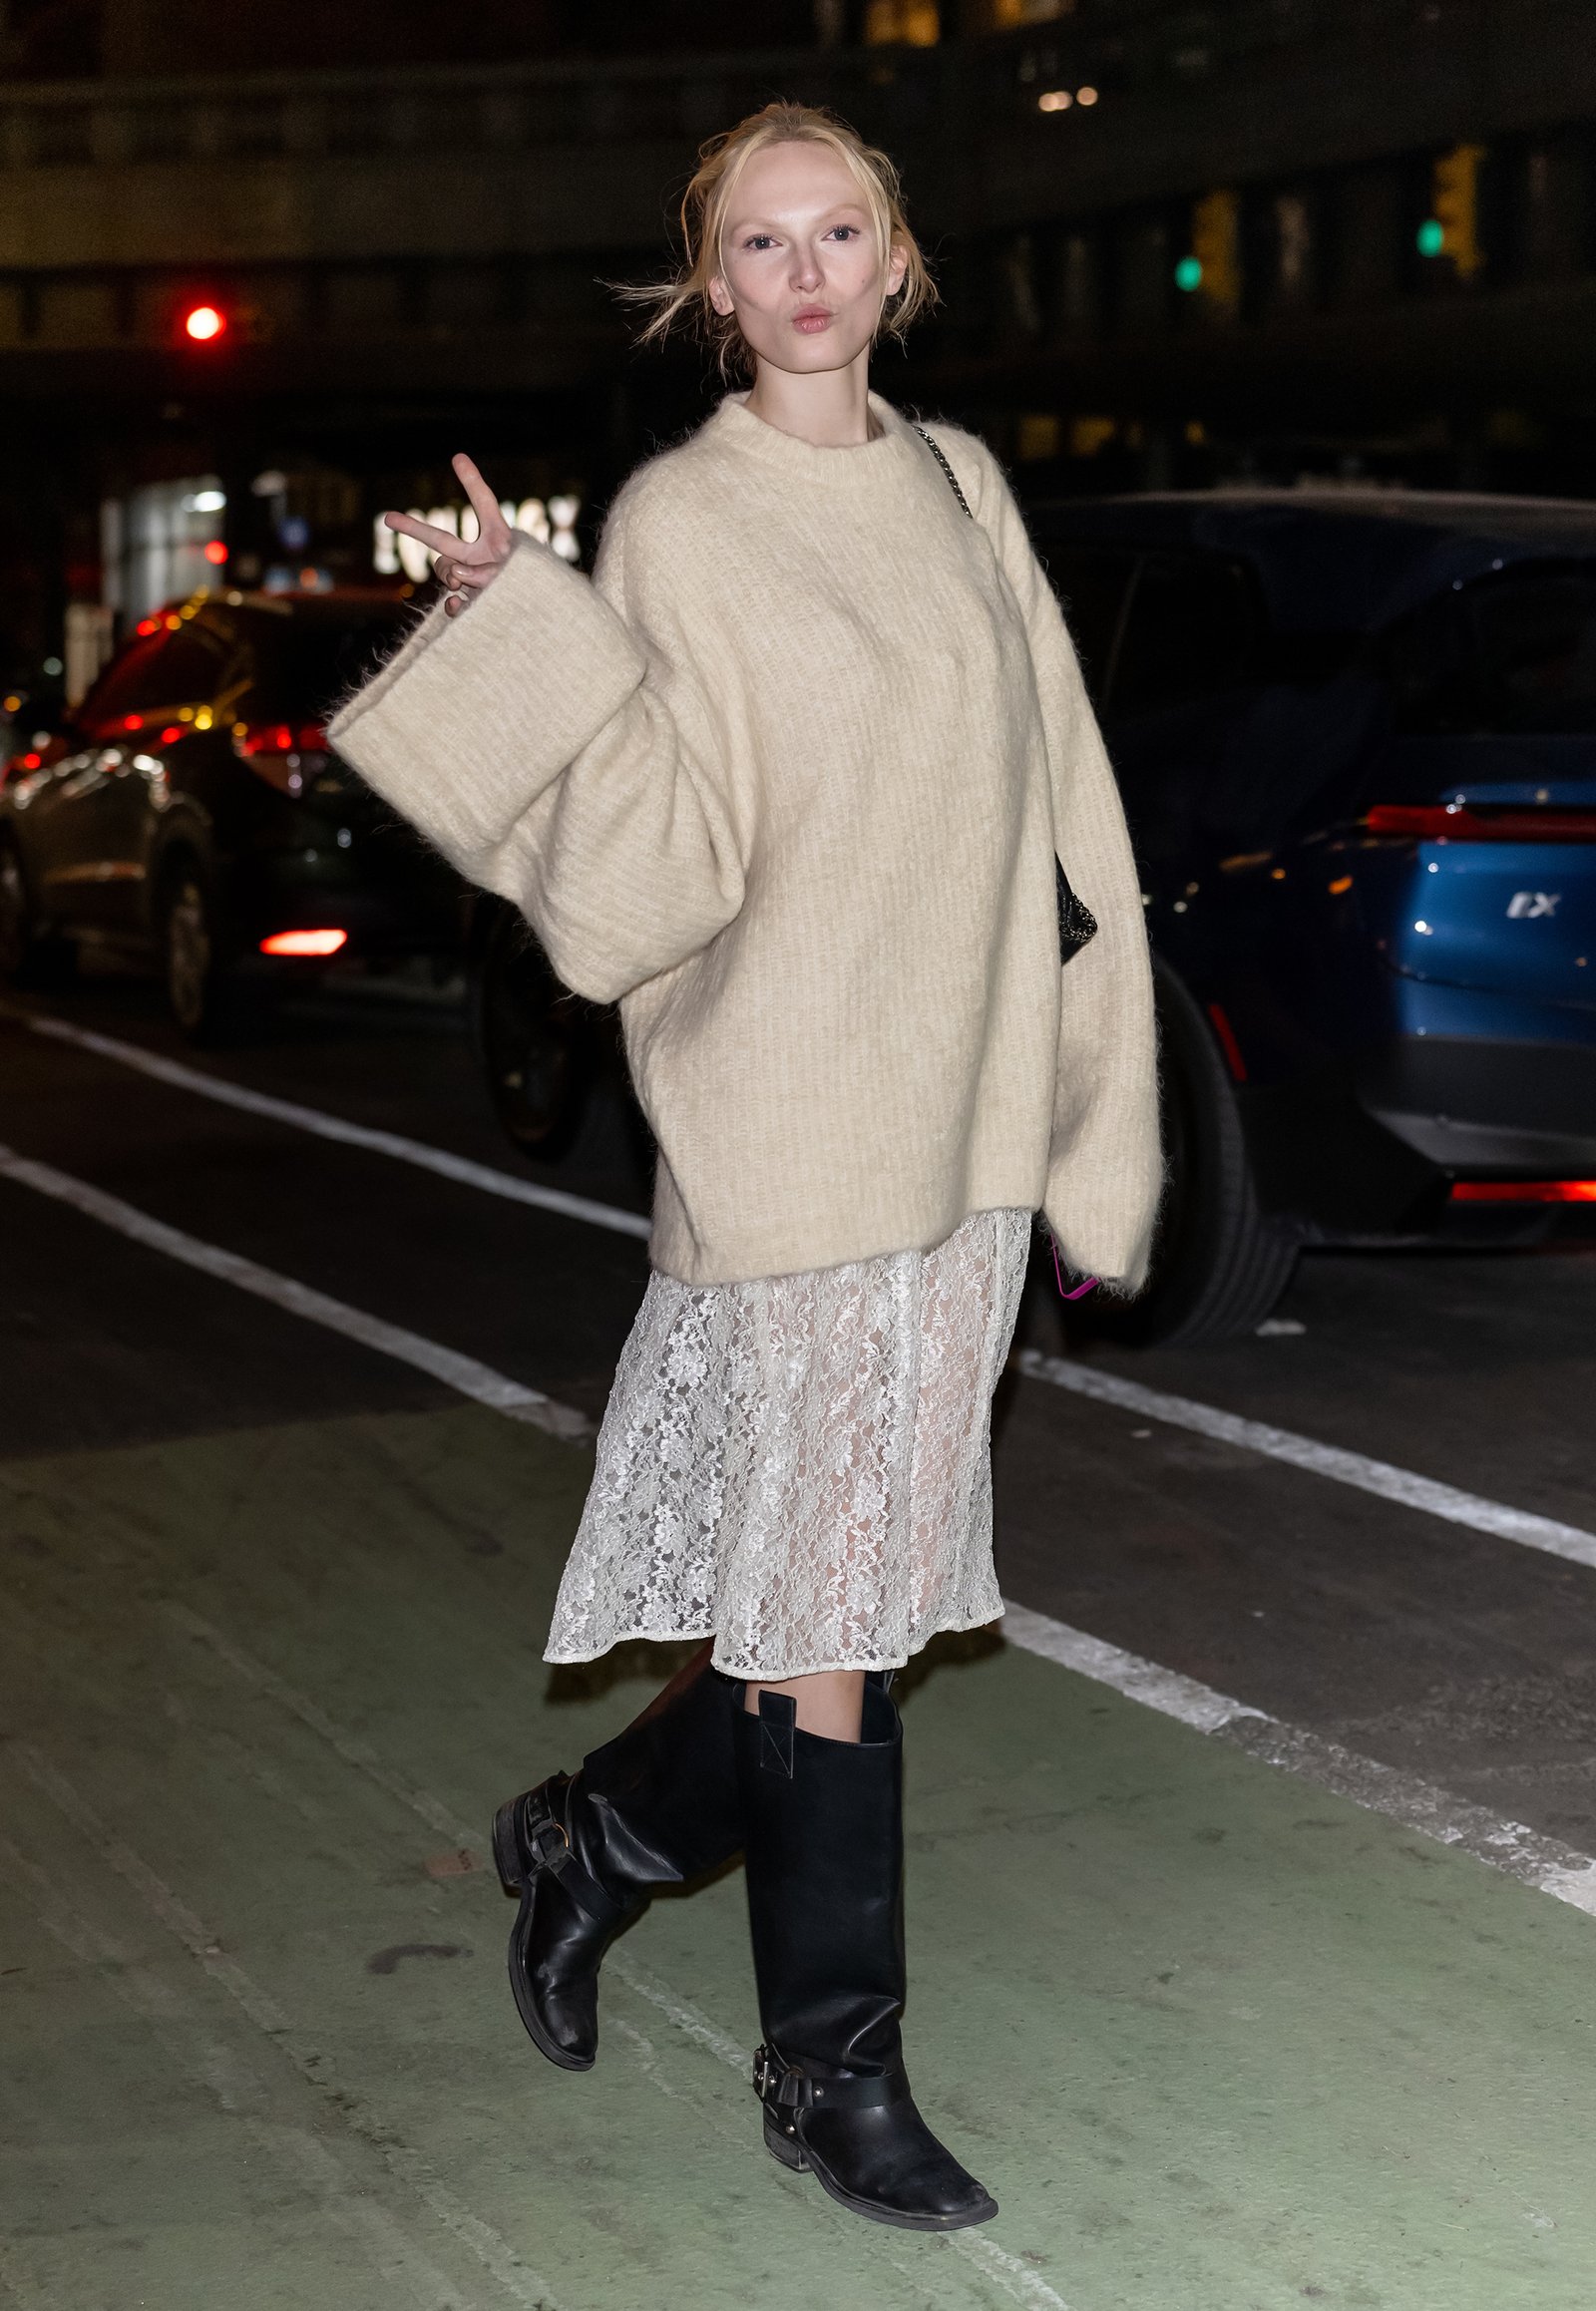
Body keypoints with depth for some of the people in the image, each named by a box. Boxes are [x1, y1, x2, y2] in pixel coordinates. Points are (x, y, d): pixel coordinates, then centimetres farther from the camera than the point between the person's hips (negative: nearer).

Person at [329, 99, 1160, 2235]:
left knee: (872, 1593, 12)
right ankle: (834, 2073, 17)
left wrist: (1096, 1126, 10)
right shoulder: (678, 525, -5)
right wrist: (534, 635, -24)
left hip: (969, 1124, 6)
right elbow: (657, 867, -13)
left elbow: (1057, 810, 13)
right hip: (790, 1138, -6)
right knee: (821, 1617, 0)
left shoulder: (962, 492, 11)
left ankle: (594, 1838, 34)